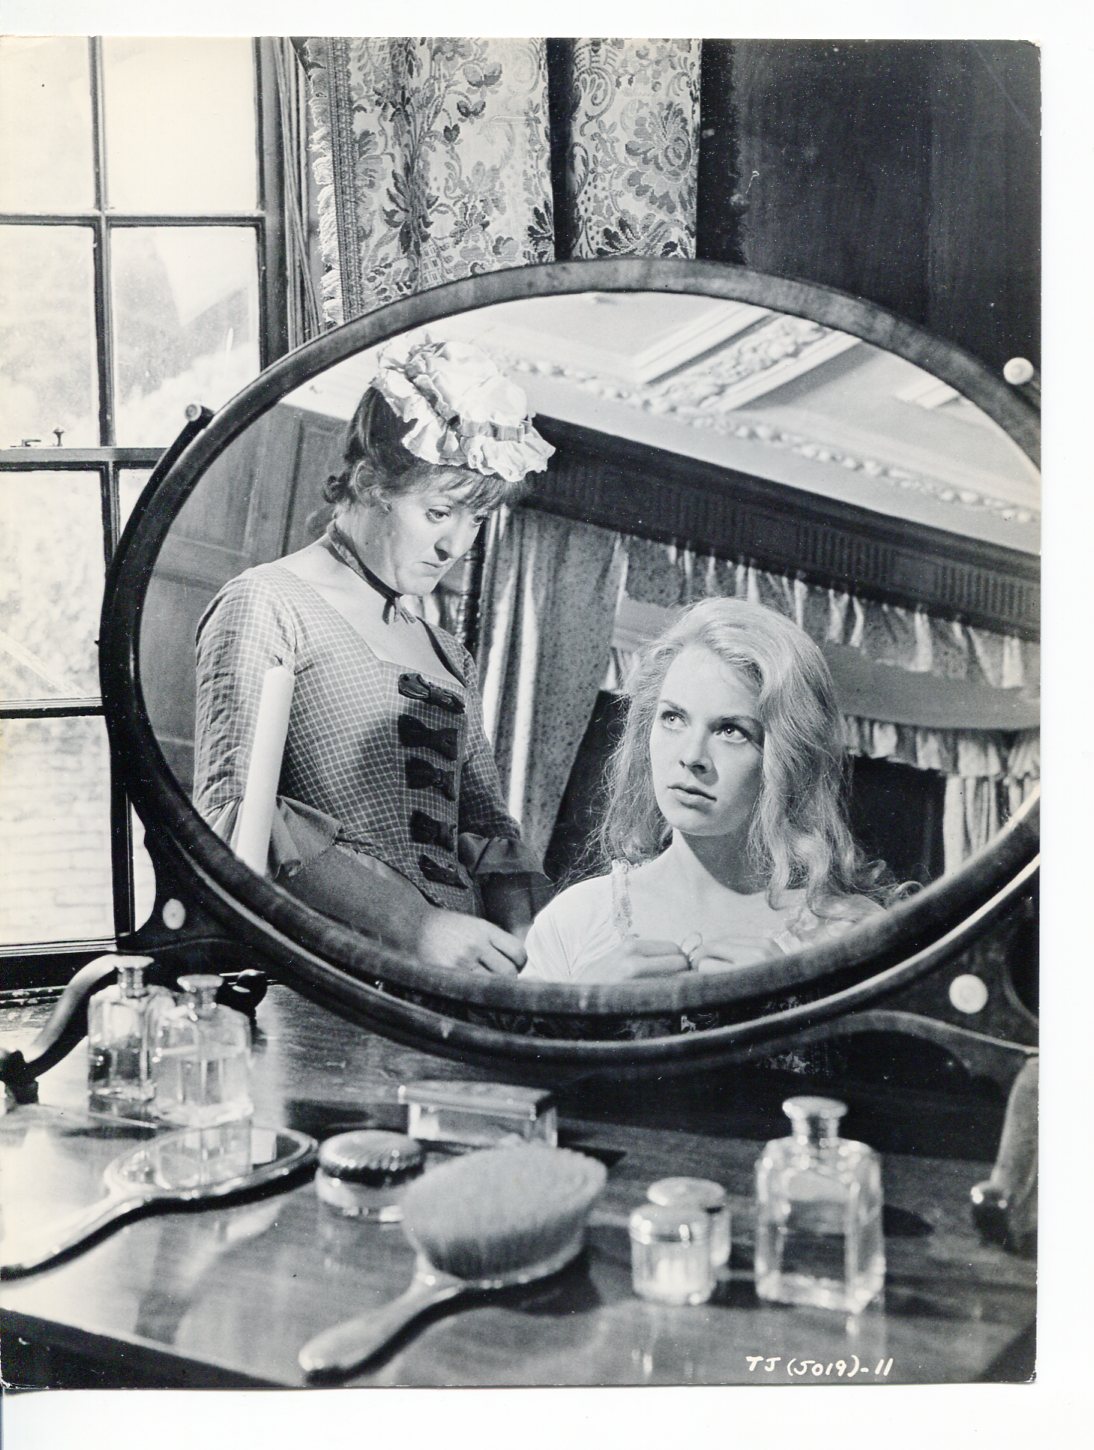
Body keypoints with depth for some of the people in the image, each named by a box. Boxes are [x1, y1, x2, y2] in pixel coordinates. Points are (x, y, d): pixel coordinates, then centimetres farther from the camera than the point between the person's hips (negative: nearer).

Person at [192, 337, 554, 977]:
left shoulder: (449, 657, 23)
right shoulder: (266, 606, 0)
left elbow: (489, 826, 18)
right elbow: (233, 809, -12)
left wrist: (520, 937, -4)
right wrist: (414, 925, -19)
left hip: (457, 972, 6)